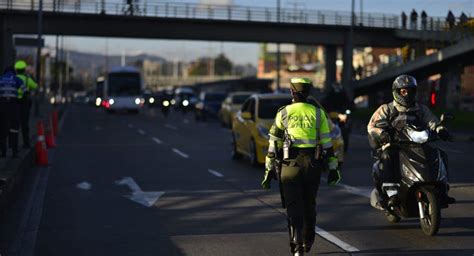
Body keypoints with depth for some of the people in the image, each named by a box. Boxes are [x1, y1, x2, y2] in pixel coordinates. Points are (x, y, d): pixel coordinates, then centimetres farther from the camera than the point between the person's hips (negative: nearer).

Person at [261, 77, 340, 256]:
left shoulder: (283, 113, 2)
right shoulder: (318, 113, 5)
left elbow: (273, 144, 3)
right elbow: (327, 143, 4)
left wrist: (269, 169, 8)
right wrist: (332, 167, 8)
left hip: (290, 164, -2)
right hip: (313, 164, 2)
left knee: (294, 207, -1)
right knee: (309, 204, 18)